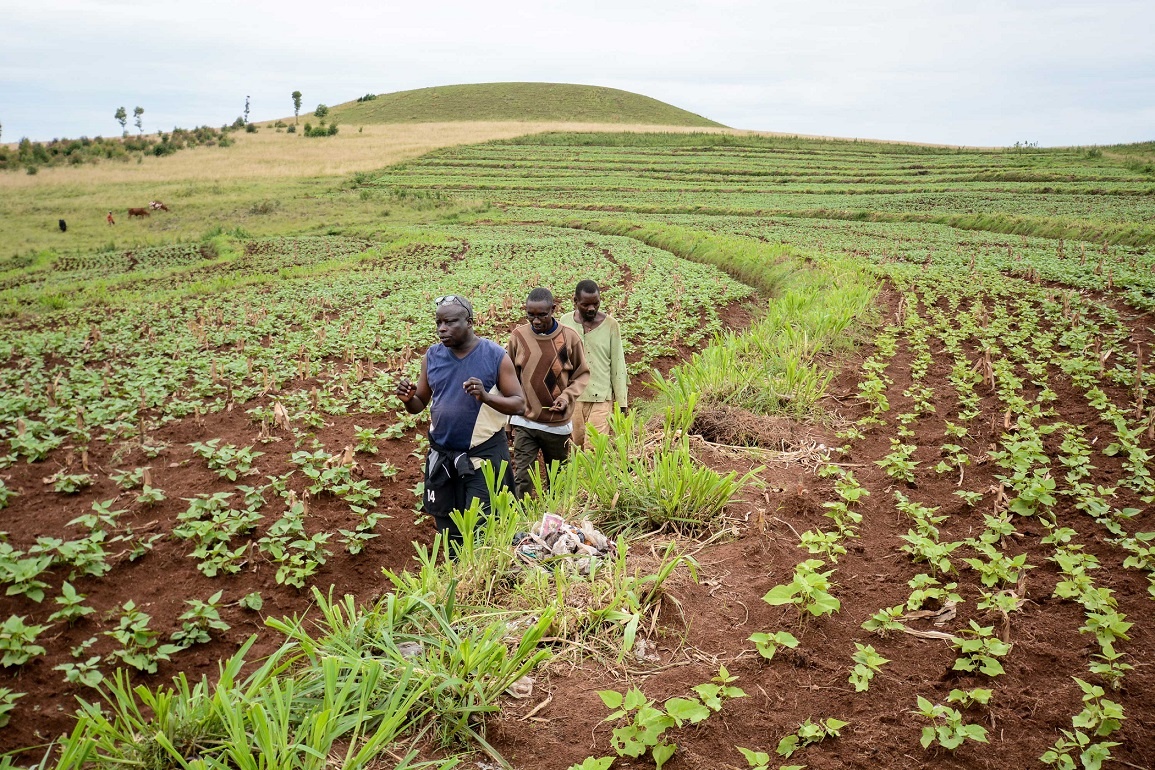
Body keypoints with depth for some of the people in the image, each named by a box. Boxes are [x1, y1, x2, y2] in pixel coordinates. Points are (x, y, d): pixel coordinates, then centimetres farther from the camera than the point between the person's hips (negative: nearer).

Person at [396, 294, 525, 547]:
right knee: (447, 527, 16)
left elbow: (519, 403, -9)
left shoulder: (496, 355, -10)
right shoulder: (432, 356, 1)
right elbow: (419, 404, 8)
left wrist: (486, 397, -26)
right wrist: (407, 399, -15)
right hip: (441, 455, 4)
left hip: (484, 455, -4)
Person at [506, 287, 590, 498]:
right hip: (525, 422, 0)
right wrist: (510, 414, 5)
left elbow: (582, 374, 3)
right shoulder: (518, 336, -6)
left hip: (558, 423, 1)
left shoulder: (569, 337, -8)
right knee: (522, 479, -6)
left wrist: (567, 396, -15)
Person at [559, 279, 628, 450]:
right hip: (572, 397, 2)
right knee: (577, 446, 9)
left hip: (601, 398, -2)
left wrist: (621, 402, 0)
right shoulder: (565, 322, 1)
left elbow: (617, 364, 0)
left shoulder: (610, 324, -4)